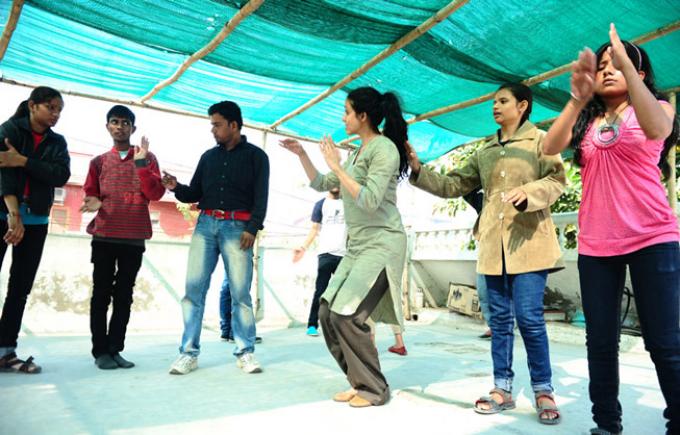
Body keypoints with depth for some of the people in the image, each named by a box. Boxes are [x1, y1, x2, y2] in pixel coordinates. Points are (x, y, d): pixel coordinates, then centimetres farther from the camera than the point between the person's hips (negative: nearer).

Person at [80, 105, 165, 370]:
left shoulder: (147, 158, 8)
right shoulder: (99, 161, 13)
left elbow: (155, 194, -4)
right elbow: (90, 195, 11)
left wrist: (141, 163, -13)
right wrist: (93, 203, -12)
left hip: (134, 238, -1)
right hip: (104, 236, 1)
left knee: (124, 295, 4)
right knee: (101, 293, 2)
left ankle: (115, 349, 11)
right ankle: (100, 350, 8)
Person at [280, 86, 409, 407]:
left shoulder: (384, 149, -11)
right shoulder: (357, 153, 15)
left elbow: (369, 200, -21)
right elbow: (321, 185, 22)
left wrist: (336, 166, -17)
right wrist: (301, 154, 12)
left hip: (382, 243, -9)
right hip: (357, 246, 9)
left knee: (346, 315, -15)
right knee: (327, 313, 2)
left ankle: (374, 390, 3)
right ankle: (360, 383, 15)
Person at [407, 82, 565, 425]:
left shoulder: (540, 140, 6)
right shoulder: (484, 152, 18)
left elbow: (557, 179, -5)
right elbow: (452, 186, 16)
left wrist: (528, 192, -23)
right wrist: (419, 171, 6)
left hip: (529, 241, -5)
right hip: (493, 245, 5)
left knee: (529, 317, -8)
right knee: (499, 318, 7)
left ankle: (543, 390, 9)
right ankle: (502, 388, 17)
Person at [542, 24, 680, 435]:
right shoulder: (586, 122, 12)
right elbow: (550, 147, -10)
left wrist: (627, 66, -27)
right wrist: (578, 98, -24)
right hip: (596, 245, 3)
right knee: (601, 341, 7)